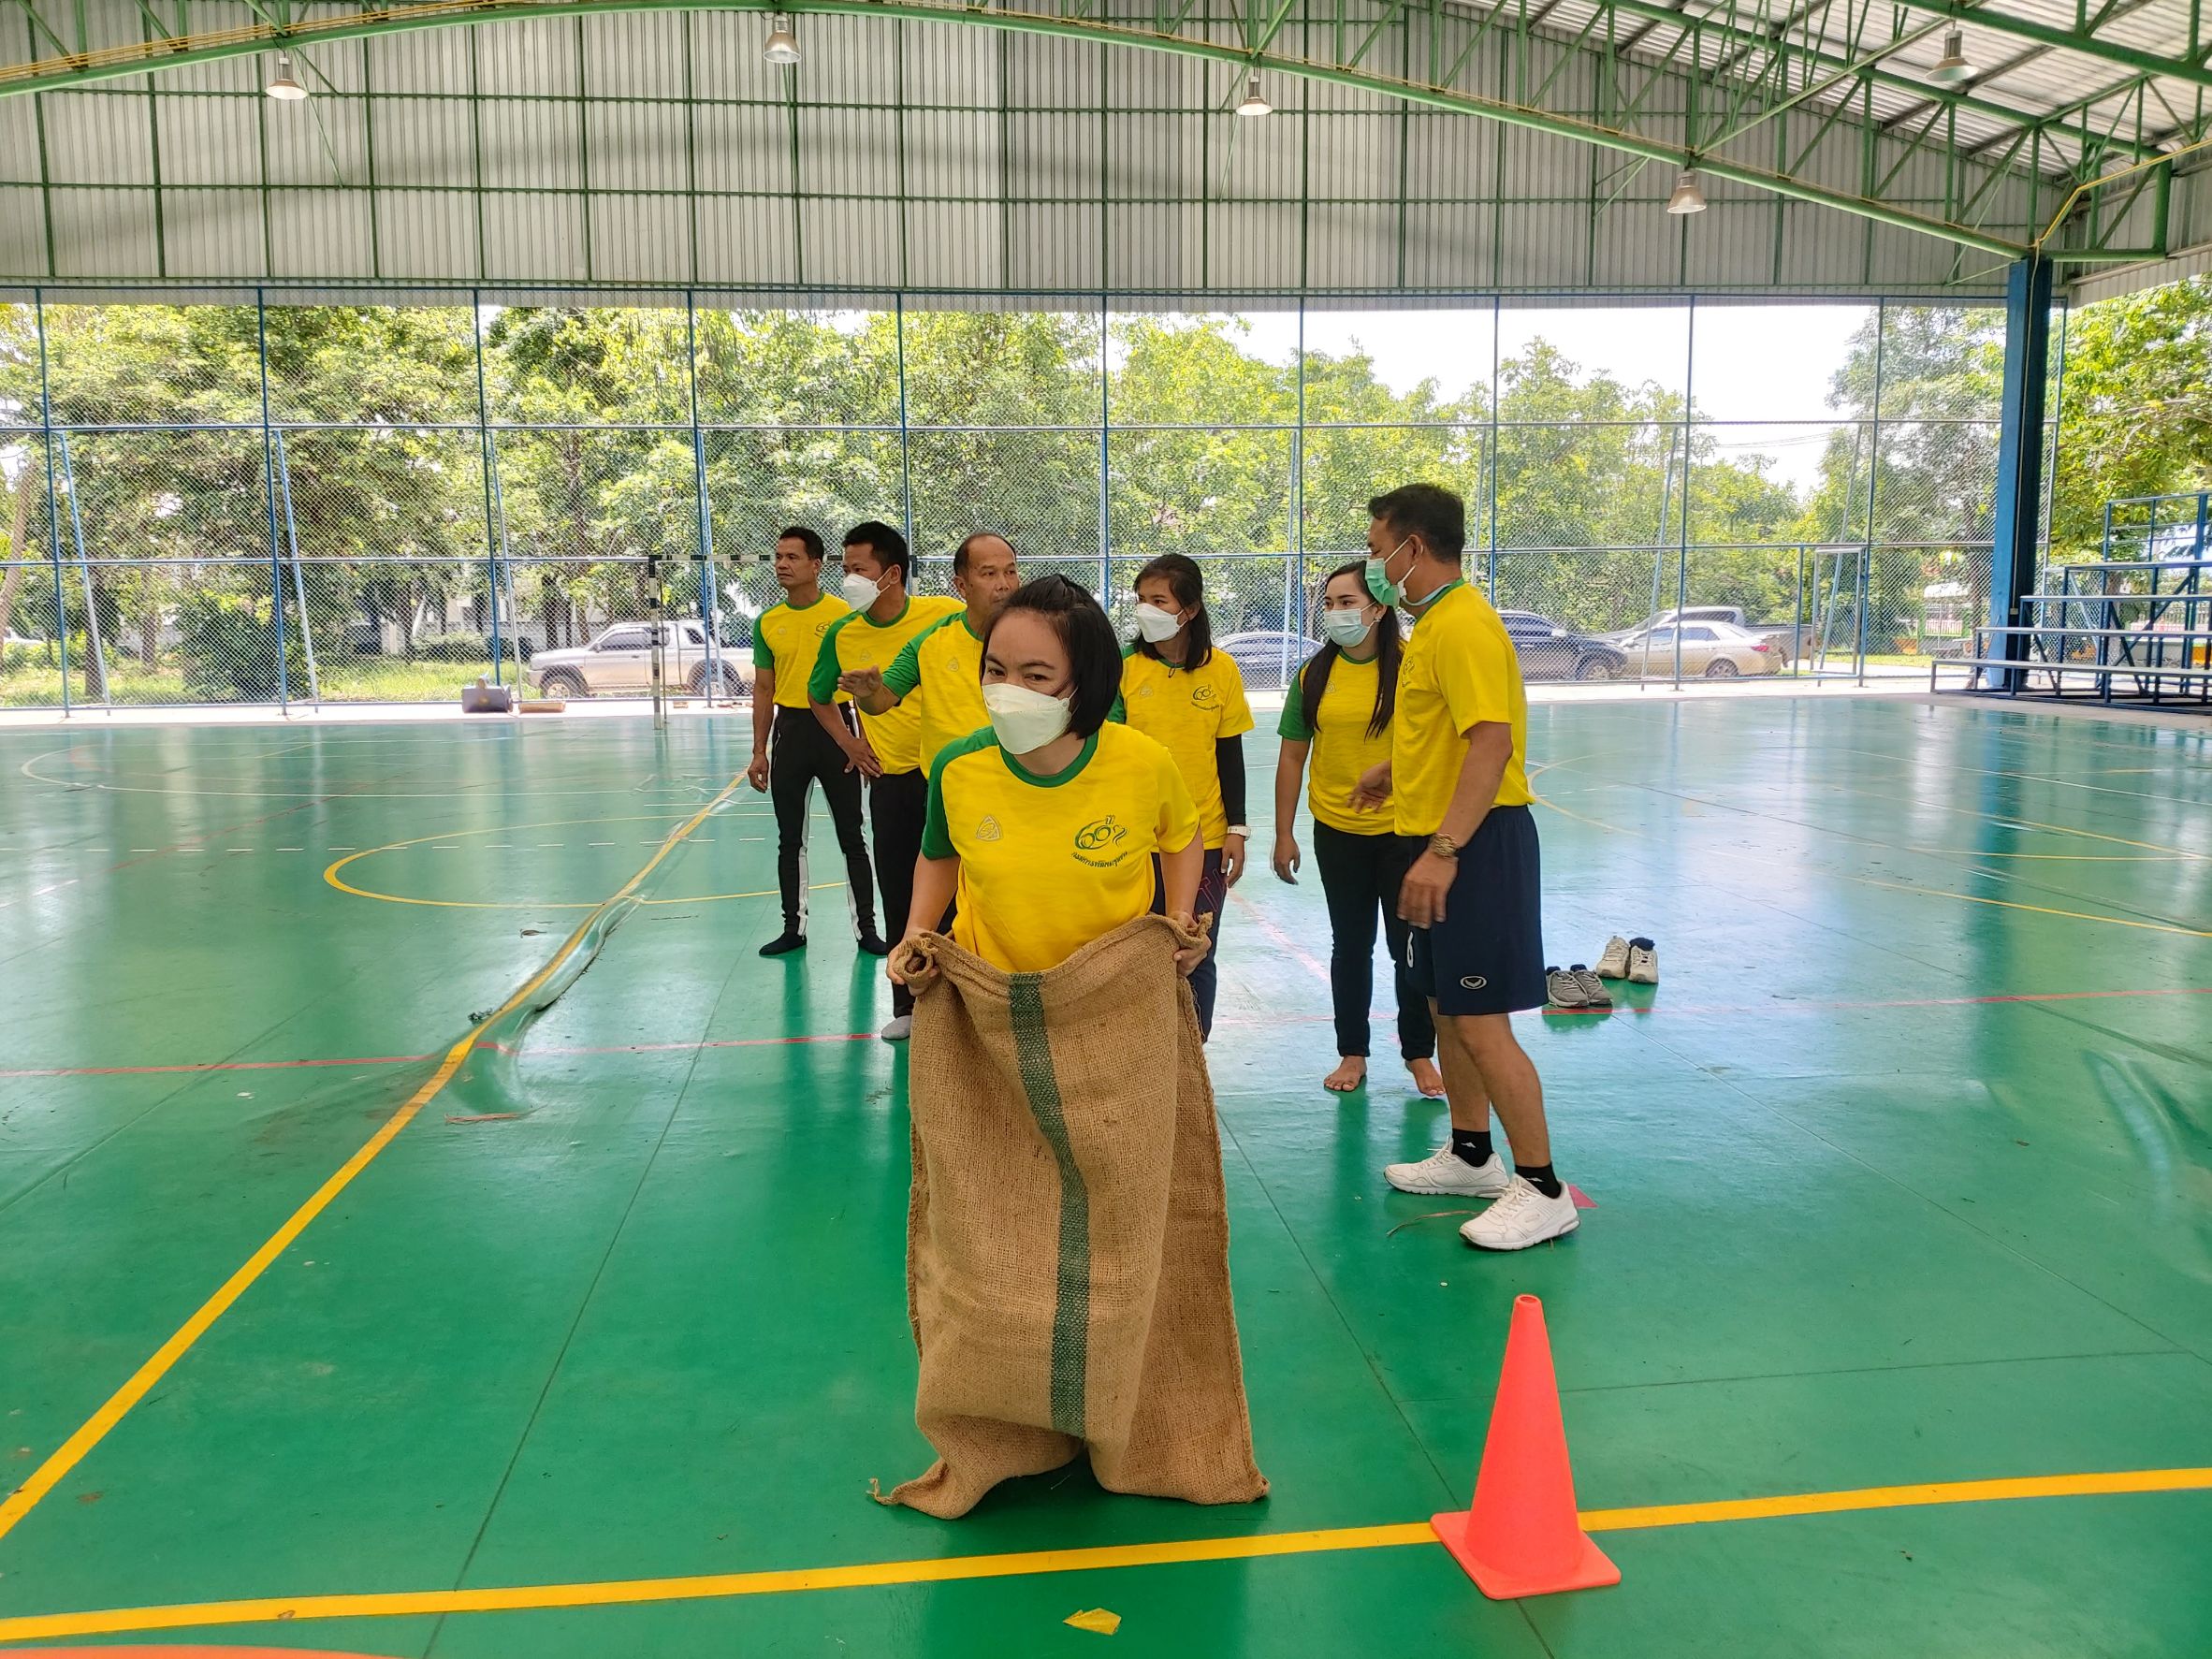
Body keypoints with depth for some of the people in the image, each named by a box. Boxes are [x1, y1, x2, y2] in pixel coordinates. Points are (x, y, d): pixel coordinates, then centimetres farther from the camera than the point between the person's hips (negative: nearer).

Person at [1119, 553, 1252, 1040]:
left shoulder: (1221, 668, -1)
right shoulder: (1126, 668, -3)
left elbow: (1230, 754, 4)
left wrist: (1237, 829, 2)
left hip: (1204, 836, 0)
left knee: (1197, 957, 7)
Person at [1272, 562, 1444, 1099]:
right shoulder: (1314, 675, 1)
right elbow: (1292, 757, 4)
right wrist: (1284, 834, 2)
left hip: (1403, 829, -3)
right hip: (1337, 831, 3)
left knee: (1411, 945, 5)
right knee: (1350, 946, 13)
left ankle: (1420, 1054, 22)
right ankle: (1352, 1053, 26)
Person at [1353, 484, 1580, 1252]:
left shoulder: (1462, 626, -18)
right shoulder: (1434, 622, 14)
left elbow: (1492, 742, -28)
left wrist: (1442, 851, -32)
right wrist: (1394, 769, 39)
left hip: (1476, 843, -11)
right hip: (1444, 843, 11)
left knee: (1481, 1024, -7)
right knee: (1446, 1008, 18)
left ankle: (1542, 1191, 3)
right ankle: (1471, 1155, 32)